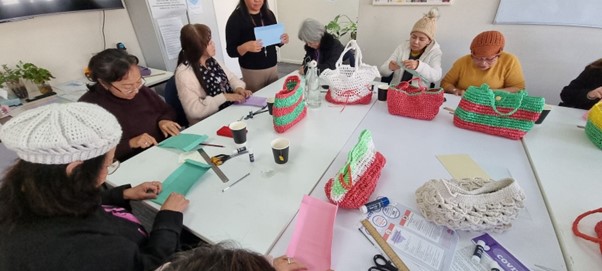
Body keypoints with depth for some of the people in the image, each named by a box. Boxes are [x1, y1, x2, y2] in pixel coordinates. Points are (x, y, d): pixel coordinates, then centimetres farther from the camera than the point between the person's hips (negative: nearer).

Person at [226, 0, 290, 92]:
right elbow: (231, 51, -11)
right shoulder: (236, 18, -10)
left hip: (273, 67, 5)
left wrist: (282, 40, -6)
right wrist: (246, 47, -29)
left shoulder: (269, 14, 4)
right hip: (252, 71, -4)